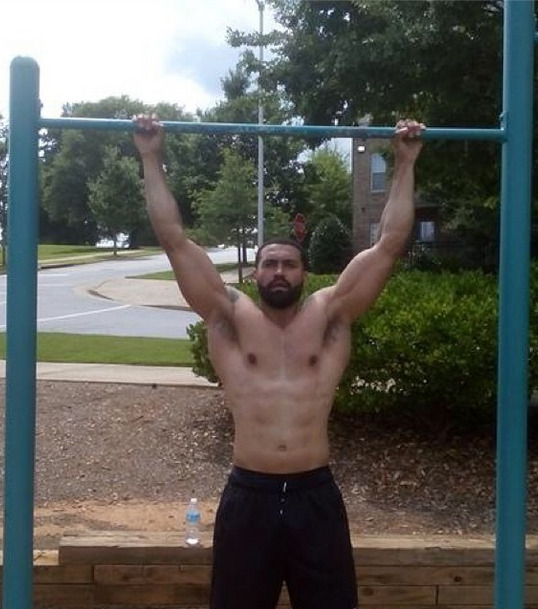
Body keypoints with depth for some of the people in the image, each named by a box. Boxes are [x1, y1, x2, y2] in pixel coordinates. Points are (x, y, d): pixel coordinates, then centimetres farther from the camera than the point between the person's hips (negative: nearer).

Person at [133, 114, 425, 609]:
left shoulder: (330, 315, 6)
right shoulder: (230, 316, 5)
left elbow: (390, 244, 5)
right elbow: (175, 239, 2)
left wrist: (405, 164, 6)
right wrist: (152, 159, 2)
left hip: (315, 495, 1)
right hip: (249, 495, 0)